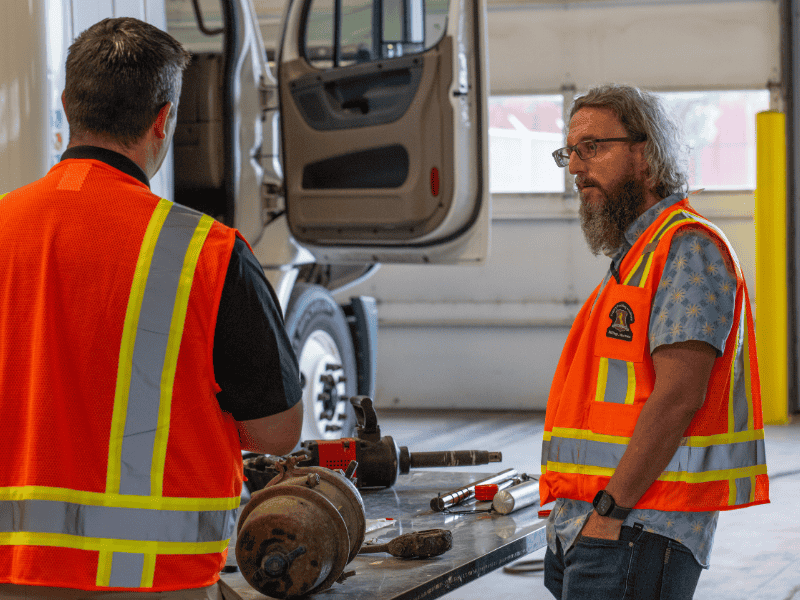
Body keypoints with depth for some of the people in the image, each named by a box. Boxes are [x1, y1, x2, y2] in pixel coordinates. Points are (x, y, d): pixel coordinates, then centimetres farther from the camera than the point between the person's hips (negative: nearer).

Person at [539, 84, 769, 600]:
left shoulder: (688, 248, -9)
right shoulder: (637, 255, 22)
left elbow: (678, 395, -19)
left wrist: (612, 507, -20)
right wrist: (576, 507, 15)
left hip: (637, 531, -9)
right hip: (588, 525, 9)